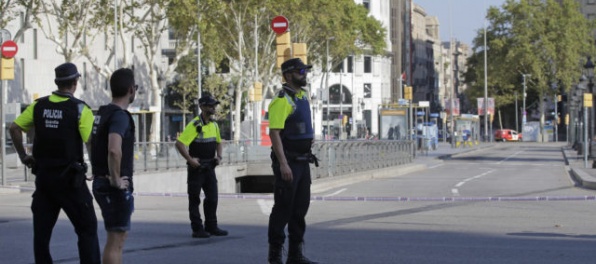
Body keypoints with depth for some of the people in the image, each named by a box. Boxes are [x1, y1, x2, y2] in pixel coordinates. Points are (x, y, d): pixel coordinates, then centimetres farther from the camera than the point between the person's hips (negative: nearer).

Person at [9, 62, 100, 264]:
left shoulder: (39, 105, 4)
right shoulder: (80, 109, -9)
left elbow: (14, 128, 3)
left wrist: (23, 156, 10)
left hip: (43, 176, 4)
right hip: (70, 178, -4)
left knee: (42, 230, 10)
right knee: (87, 229, 3)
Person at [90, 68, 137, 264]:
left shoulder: (102, 113, 12)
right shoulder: (120, 116, -18)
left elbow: (92, 142, 23)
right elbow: (114, 150, -33)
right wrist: (116, 179, -21)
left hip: (101, 181, 9)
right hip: (116, 188, -9)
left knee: (116, 237, 19)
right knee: (116, 240, -5)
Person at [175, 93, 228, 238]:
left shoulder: (214, 125, 9)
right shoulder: (194, 125, -15)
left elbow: (218, 142, 25)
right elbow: (179, 143, -20)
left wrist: (218, 156, 8)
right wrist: (190, 159, -20)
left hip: (209, 167, 7)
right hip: (196, 167, -7)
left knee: (212, 198, 9)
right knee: (195, 199, 0)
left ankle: (211, 226, 18)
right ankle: (197, 229, 4)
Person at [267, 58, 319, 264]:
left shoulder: (302, 96, 12)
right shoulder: (282, 100, -16)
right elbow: (274, 133, -22)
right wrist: (283, 164, -27)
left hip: (302, 161, 9)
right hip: (287, 163, -9)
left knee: (300, 208, 9)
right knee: (283, 208, -4)